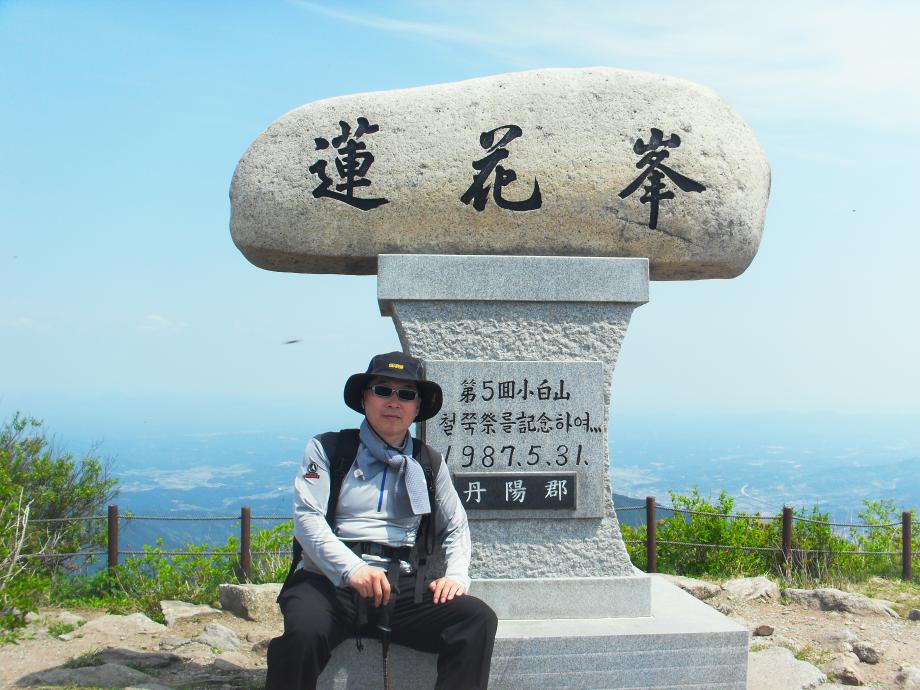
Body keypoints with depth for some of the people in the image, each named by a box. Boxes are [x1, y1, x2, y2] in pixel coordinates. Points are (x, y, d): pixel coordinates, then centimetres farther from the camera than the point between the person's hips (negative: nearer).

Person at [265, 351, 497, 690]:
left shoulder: (429, 463, 18)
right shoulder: (327, 449, 8)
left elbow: (456, 528, 24)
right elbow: (307, 517, -3)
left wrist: (456, 575, 1)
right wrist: (352, 569, -20)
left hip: (402, 587, 3)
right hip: (329, 581, -3)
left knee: (479, 619, -23)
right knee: (304, 632, -37)